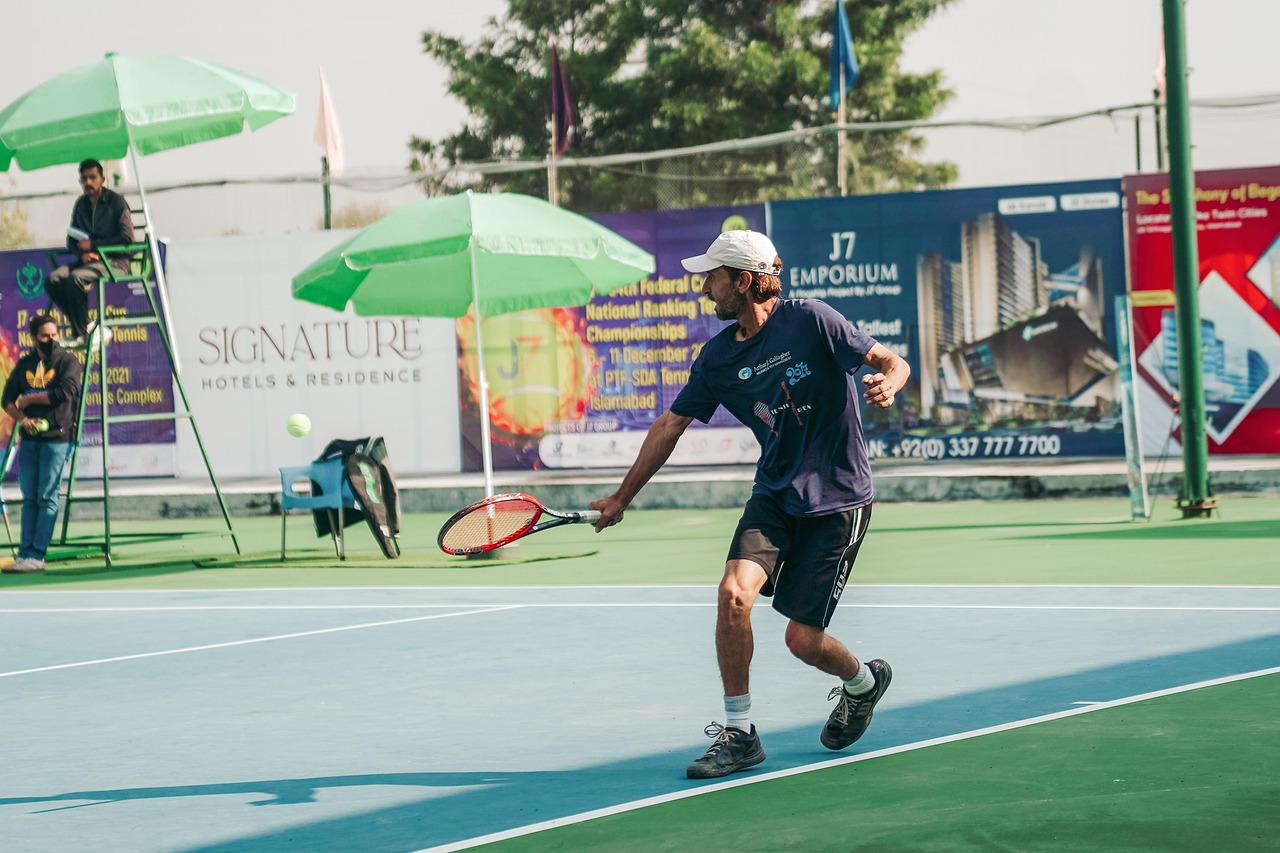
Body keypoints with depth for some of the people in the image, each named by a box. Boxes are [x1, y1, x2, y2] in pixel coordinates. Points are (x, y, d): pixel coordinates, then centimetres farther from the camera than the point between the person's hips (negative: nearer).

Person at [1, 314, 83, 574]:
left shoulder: (68, 362, -1)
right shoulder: (24, 364, 13)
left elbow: (65, 393, -17)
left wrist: (29, 398, -7)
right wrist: (22, 418, -8)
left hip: (57, 438, -5)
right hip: (29, 439, 5)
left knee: (47, 498, -7)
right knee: (29, 499, 5)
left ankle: (37, 556, -8)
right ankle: (25, 555, 4)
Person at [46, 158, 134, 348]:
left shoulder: (116, 202, -5)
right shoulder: (81, 204, 13)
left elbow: (127, 238, -11)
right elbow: (72, 240, 14)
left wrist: (93, 245, -12)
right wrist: (82, 253, -10)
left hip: (115, 262, -6)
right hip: (89, 260, 6)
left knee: (77, 277, -33)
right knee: (54, 279, -20)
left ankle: (82, 334, -22)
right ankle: (86, 327, -17)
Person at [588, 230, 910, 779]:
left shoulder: (809, 321, -13)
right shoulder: (718, 356, 2)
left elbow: (890, 361, -10)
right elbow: (671, 425, 11)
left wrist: (886, 384, -34)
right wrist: (622, 498, 17)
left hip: (837, 497, -4)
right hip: (774, 493, 4)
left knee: (803, 638, -5)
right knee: (735, 591, -21)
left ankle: (864, 681, 30)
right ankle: (738, 733, -9)